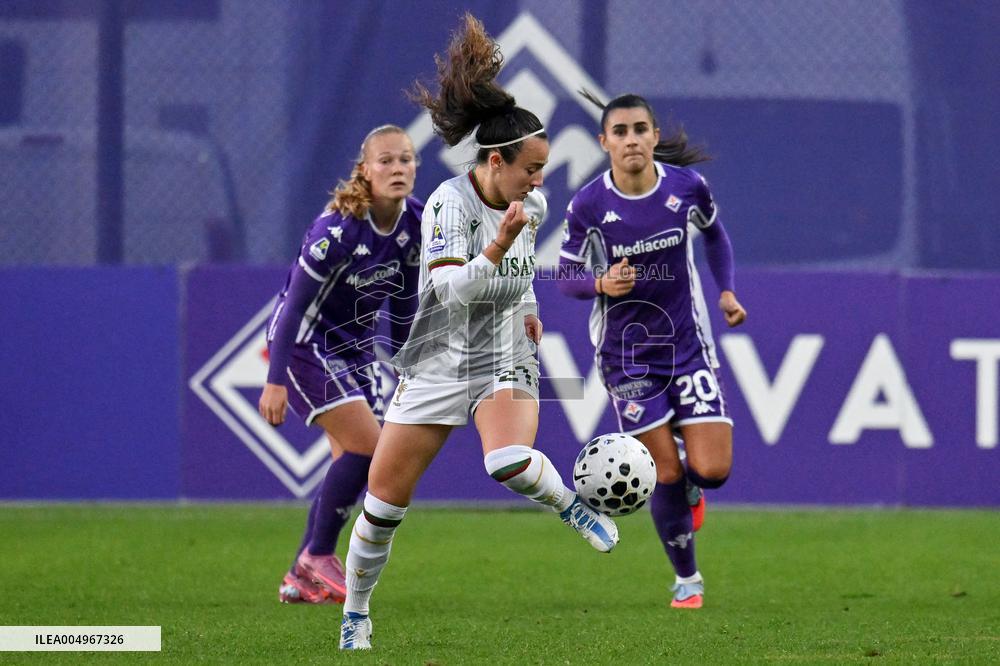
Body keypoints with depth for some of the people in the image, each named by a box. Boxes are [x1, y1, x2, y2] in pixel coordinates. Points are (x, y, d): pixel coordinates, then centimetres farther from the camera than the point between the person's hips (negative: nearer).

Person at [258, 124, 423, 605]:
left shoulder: (416, 223, -5)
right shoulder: (338, 228, -26)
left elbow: (404, 300, 9)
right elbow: (295, 303, -24)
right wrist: (276, 380, -27)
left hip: (356, 344, 8)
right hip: (306, 342, -8)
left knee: (354, 462, 3)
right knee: (367, 445, -17)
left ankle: (301, 579, 12)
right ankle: (318, 555, -1)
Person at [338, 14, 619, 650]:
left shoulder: (532, 204, -1)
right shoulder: (448, 203, -19)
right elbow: (452, 288, -31)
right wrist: (499, 245, -41)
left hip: (505, 361, 2)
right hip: (438, 362, -2)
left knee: (509, 461, -33)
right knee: (383, 504, 2)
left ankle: (571, 503, -3)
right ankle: (355, 615, 22)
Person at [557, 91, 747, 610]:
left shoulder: (687, 186, -8)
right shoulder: (588, 205, -14)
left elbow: (714, 234, 13)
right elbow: (566, 277, -3)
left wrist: (727, 291, 2)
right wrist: (602, 284, -24)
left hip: (688, 343, 2)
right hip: (626, 351, -2)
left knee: (712, 471, -9)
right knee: (667, 475, -3)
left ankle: (688, 482, 30)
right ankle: (686, 579, 19)